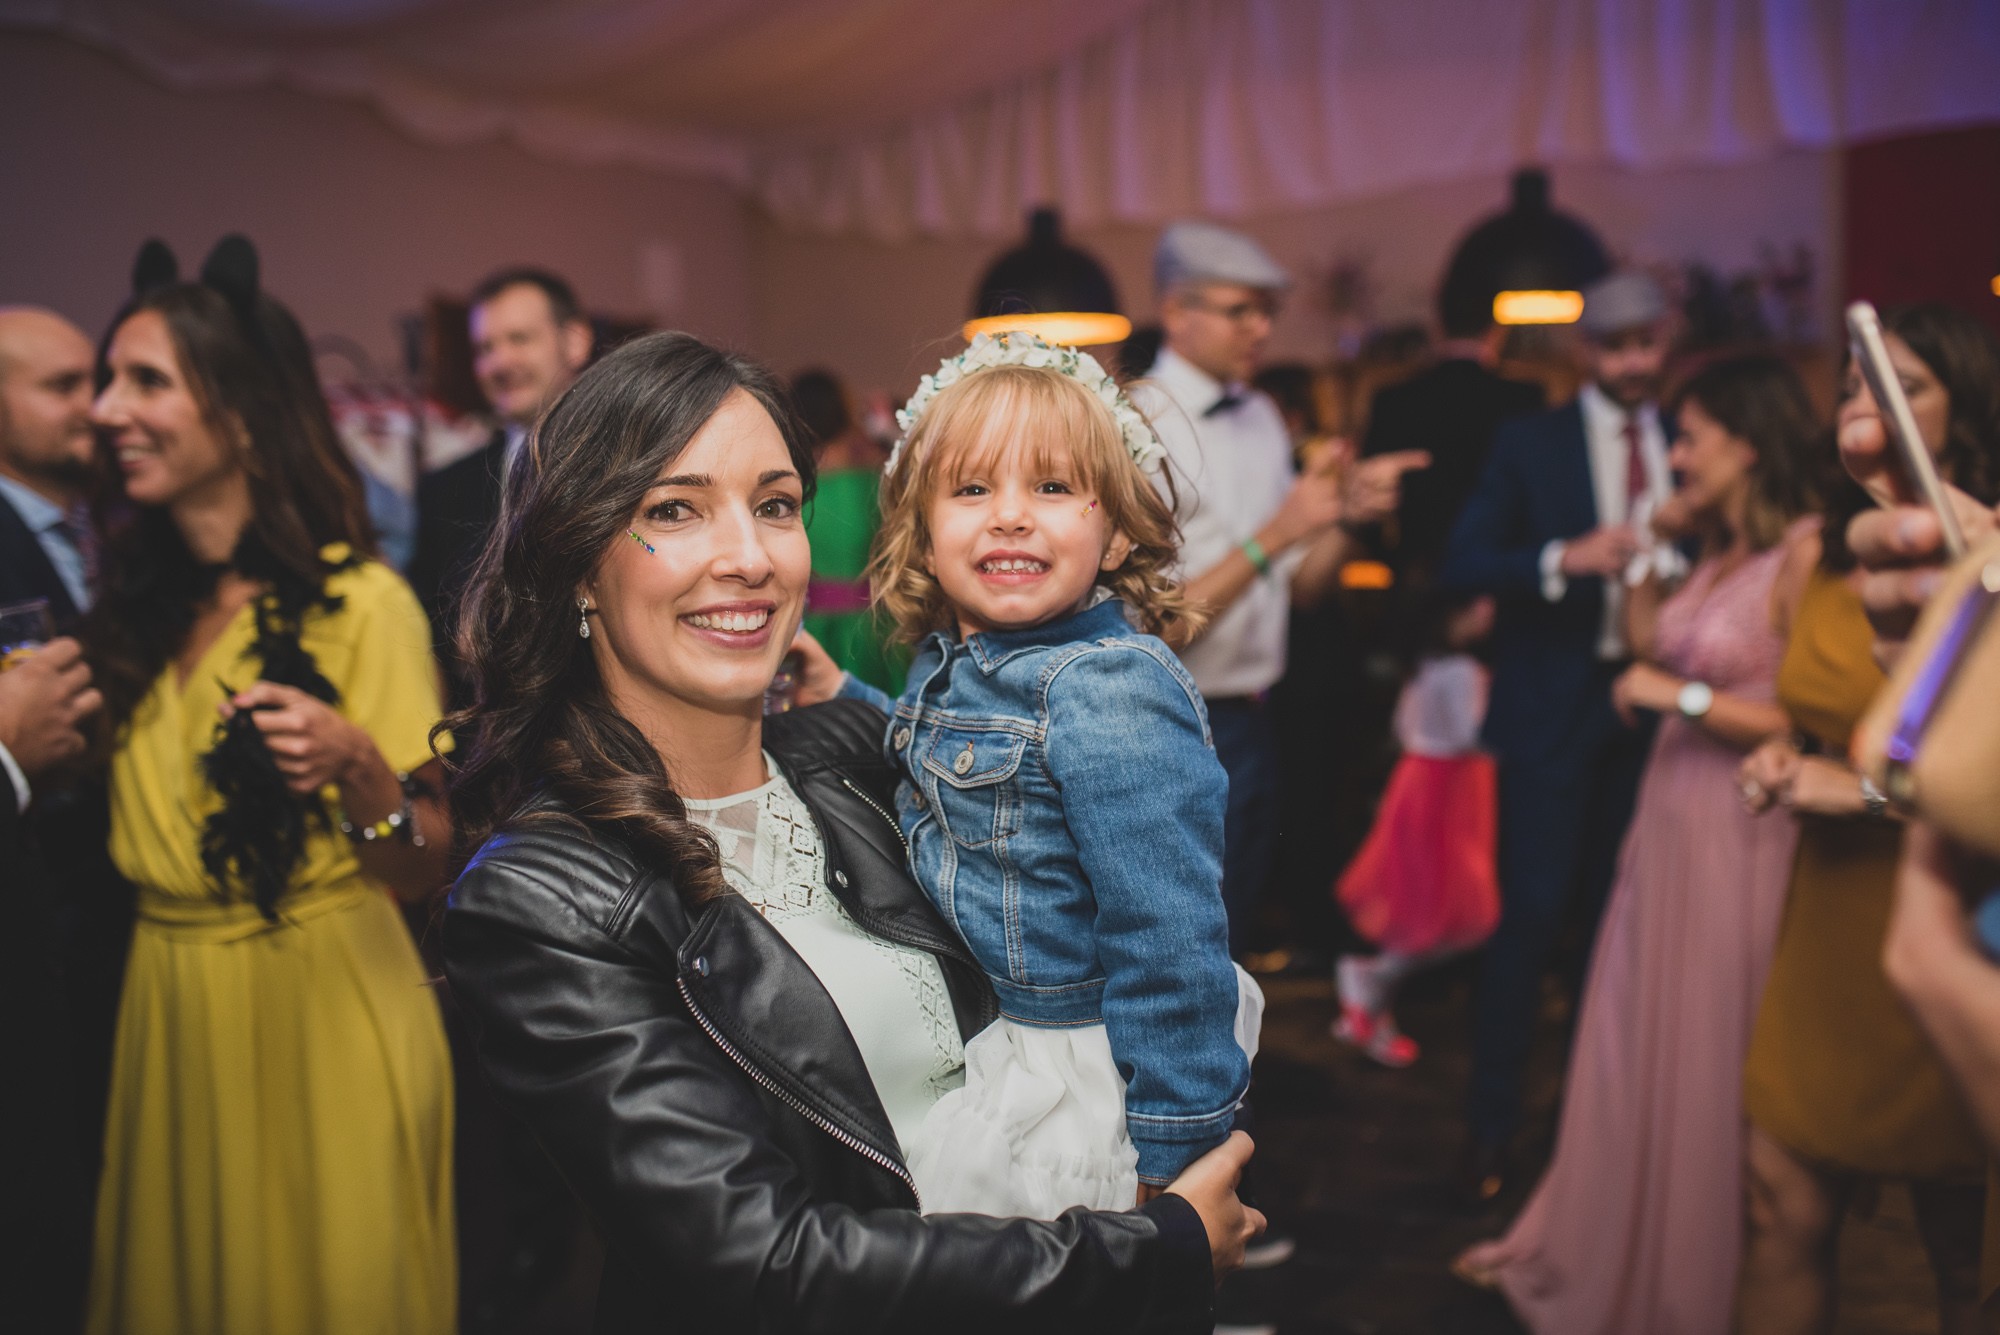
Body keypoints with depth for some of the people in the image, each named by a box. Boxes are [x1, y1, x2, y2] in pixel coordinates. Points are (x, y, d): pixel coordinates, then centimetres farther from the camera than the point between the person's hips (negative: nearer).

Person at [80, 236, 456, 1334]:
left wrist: (355, 766, -29)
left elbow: (429, 864, -12)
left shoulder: (361, 604, -13)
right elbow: (133, 829, 11)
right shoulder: (130, 605, 5)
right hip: (165, 1019, 6)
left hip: (326, 1017, -5)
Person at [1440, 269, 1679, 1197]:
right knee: (1533, 913, -4)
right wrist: (1565, 558, -23)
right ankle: (1492, 1125, 6)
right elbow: (1462, 566, -10)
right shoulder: (1531, 444, -1)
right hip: (1553, 710, -3)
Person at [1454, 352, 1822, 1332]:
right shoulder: (1718, 552, 11)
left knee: (1704, 1058, 6)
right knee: (1630, 1041, 16)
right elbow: (1650, 648, 11)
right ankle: (1590, 1247, 33)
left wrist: (1684, 697, -16)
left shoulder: (1806, 554, -15)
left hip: (1738, 836, -8)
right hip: (1669, 818, 8)